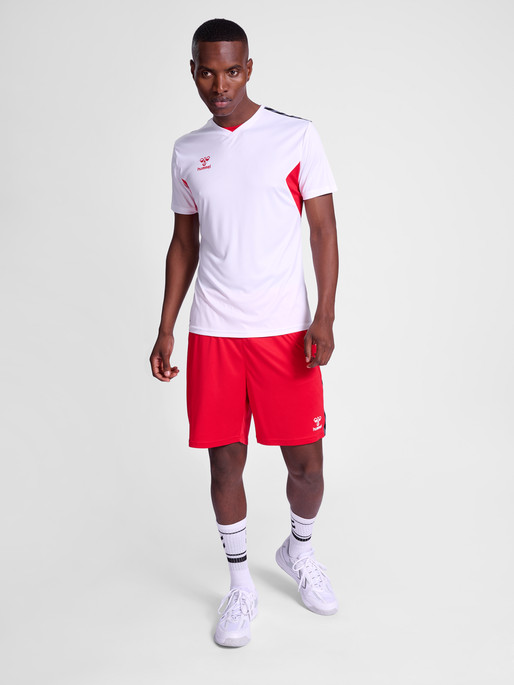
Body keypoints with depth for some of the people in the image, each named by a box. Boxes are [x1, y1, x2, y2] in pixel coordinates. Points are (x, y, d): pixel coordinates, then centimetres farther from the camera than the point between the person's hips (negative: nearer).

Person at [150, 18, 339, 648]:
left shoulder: (296, 137, 0)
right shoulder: (187, 152, 10)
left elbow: (324, 231, -1)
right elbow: (183, 244, 14)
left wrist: (324, 321, -11)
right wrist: (165, 330, 10)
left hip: (284, 330, -2)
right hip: (213, 333, 2)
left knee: (305, 462, 3)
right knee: (224, 459, 6)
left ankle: (298, 550, 34)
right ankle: (241, 584, 26)